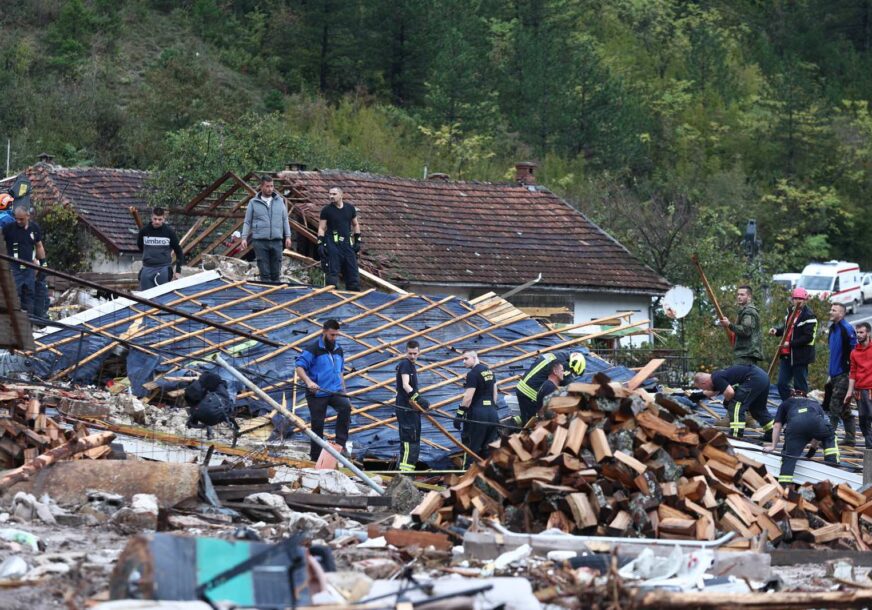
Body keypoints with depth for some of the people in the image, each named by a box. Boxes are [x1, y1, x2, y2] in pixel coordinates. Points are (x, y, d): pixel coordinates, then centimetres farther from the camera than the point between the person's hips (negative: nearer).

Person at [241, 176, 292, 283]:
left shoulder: (280, 201, 11)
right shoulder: (253, 202, 5)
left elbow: (285, 220, 14)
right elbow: (247, 222, 7)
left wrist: (288, 236, 7)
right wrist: (244, 238, -1)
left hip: (276, 241, 2)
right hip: (260, 241, -2)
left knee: (276, 272, 4)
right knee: (264, 271, -2)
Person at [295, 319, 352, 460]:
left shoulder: (338, 350, 15)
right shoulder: (312, 349, -6)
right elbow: (299, 367, -13)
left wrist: (344, 393, 22)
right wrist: (308, 381, -31)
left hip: (335, 392, 4)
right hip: (317, 393, -4)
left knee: (345, 407, -25)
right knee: (317, 425, 0)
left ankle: (340, 444, -20)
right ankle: (315, 458, 12)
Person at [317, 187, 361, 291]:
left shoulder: (350, 208, 9)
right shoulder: (327, 210, 1)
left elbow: (355, 225, 18)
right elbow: (321, 228, 0)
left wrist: (357, 241, 12)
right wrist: (320, 244, -9)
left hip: (347, 243, 4)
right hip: (333, 244, -3)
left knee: (352, 272, 5)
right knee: (333, 271, -6)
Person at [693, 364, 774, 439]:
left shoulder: (717, 378, -14)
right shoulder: (717, 375, 18)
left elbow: (730, 392, -27)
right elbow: (713, 392, 41)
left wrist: (726, 401, -5)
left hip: (754, 379, -10)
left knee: (735, 405, -9)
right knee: (757, 408, 25)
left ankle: (736, 436, -15)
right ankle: (771, 434, 35)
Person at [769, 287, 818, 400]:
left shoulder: (809, 316, -13)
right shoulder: (790, 311, 13)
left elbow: (808, 337, -19)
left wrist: (790, 344, -24)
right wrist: (776, 330, 6)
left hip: (800, 356, -8)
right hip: (787, 354, 8)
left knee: (800, 386, -1)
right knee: (782, 384, 8)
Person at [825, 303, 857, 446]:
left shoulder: (847, 329, -13)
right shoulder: (833, 329, 14)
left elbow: (854, 352, -15)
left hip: (844, 375, -9)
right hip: (835, 375, 9)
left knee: (835, 407, -9)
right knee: (845, 409, 12)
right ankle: (850, 438, 17)